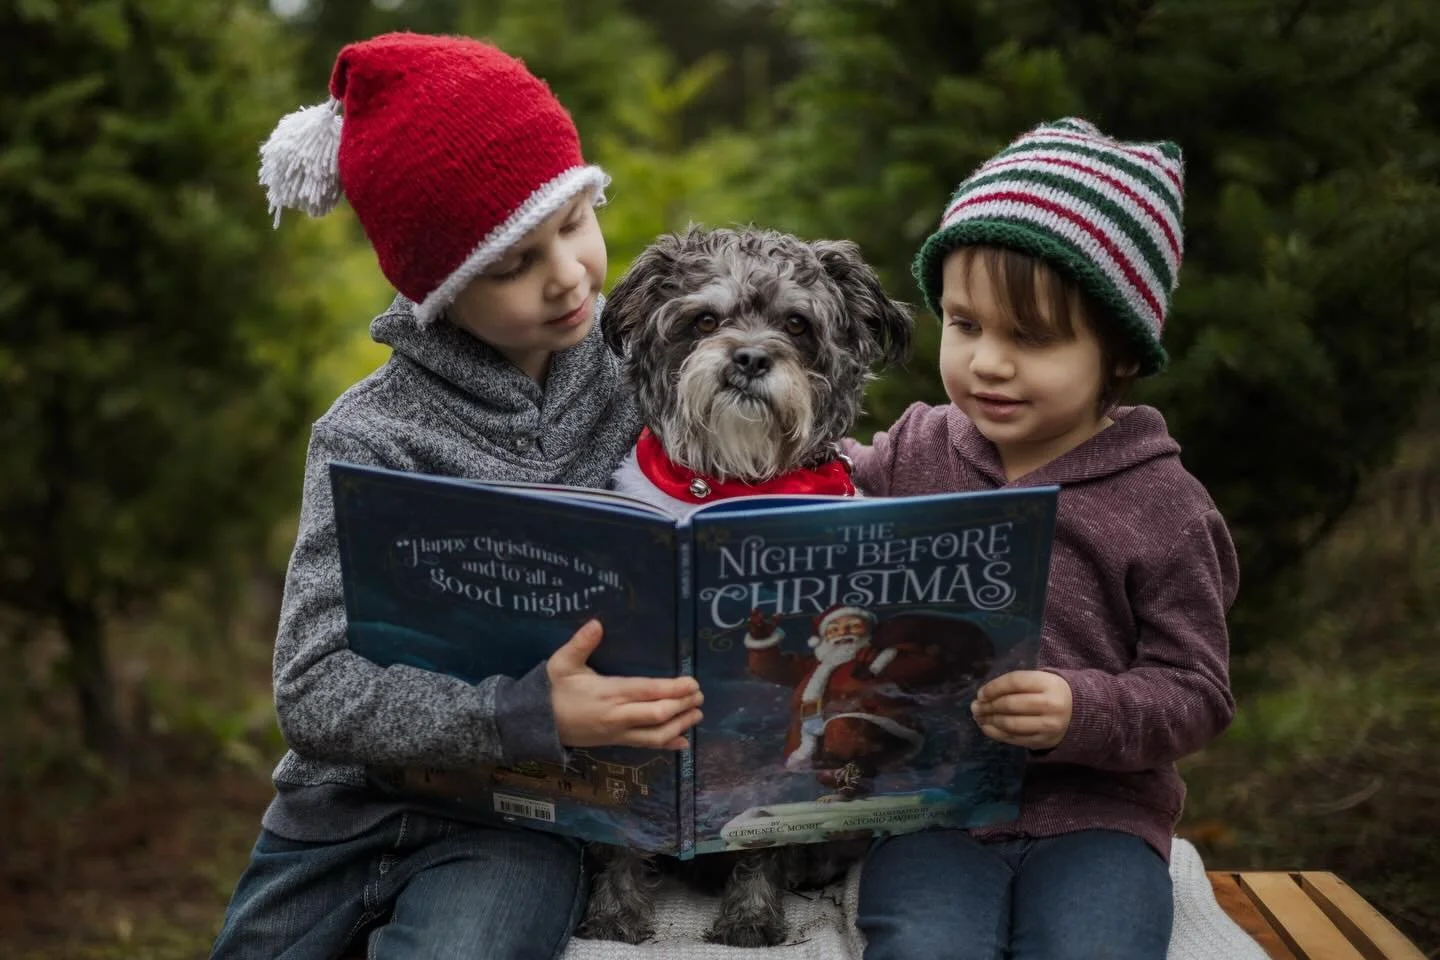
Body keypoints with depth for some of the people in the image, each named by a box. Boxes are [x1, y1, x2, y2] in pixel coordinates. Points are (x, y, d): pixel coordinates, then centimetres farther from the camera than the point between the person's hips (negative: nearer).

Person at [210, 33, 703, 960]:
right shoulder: (373, 437, -9)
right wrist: (529, 715, -30)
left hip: (522, 818, -1)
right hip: (351, 810, 1)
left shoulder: (646, 379, -2)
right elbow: (315, 694, -17)